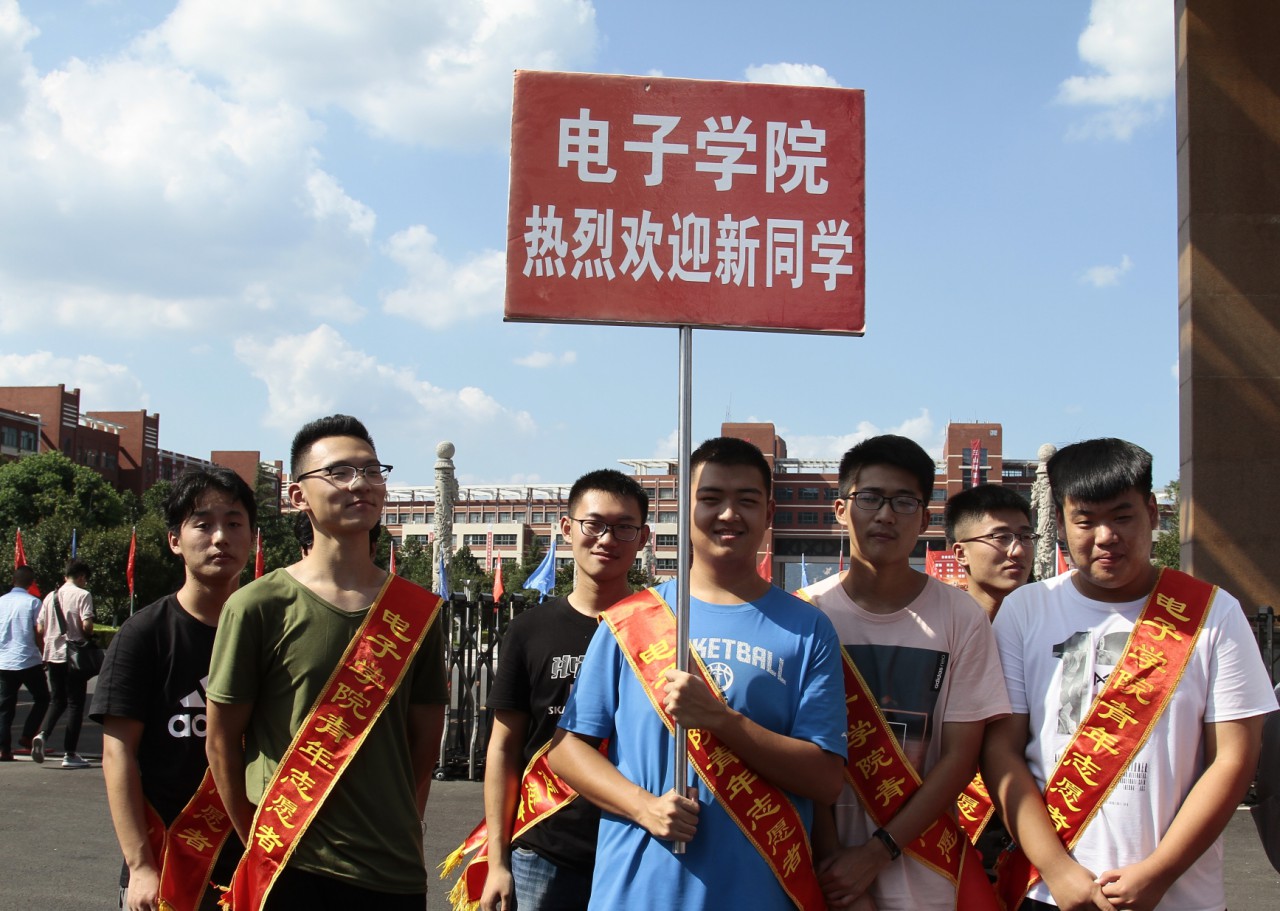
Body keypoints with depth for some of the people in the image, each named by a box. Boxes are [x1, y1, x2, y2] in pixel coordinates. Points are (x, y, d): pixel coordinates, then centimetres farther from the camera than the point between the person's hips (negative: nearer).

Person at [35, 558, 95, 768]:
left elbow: (40, 629, 7)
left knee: (57, 701, 17)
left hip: (53, 655, 5)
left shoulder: (51, 596, 9)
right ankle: (69, 754, 2)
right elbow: (86, 625, -17)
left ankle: (42, 734, -8)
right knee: (75, 704, 2)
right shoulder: (82, 595, -8)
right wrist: (88, 637, 3)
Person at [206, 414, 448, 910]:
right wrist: (262, 846, 0)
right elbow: (222, 741, 0)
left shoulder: (416, 612, 4)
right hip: (292, 870, -3)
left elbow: (425, 738, 10)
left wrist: (399, 833, 4)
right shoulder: (259, 606, -5)